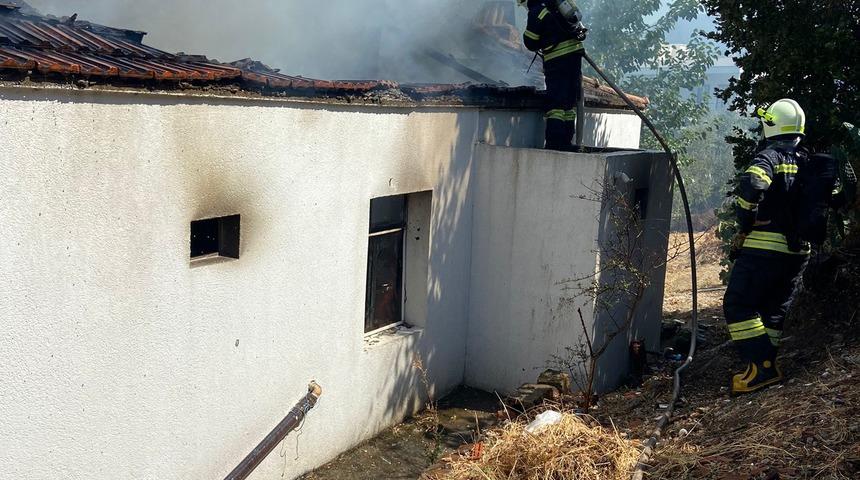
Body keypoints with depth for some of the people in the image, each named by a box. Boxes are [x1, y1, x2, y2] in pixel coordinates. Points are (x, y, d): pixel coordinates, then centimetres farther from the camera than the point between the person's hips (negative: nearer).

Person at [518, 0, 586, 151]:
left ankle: (554, 143, -14)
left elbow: (530, 43, -5)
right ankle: (566, 142, 18)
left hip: (557, 60, -8)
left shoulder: (536, 12, -12)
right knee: (570, 101, 12)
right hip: (575, 52, 8)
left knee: (555, 103, -8)